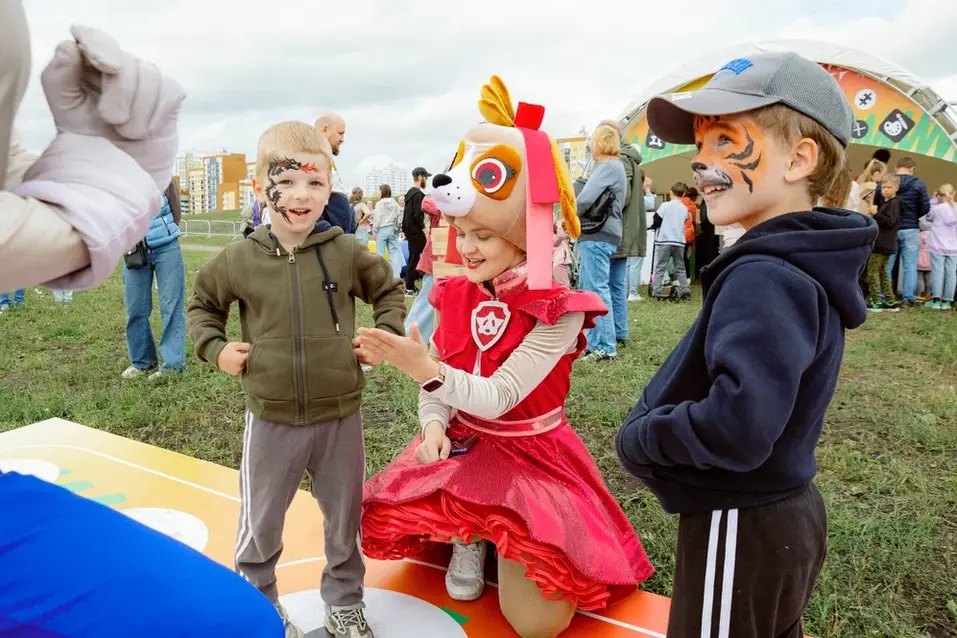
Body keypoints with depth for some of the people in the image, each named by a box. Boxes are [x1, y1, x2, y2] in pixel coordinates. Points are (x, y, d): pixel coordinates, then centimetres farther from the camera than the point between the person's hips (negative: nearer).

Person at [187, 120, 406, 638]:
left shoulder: (346, 252, -6)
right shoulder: (240, 259, -6)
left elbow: (389, 290, 11)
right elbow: (202, 302, 12)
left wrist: (385, 334, -3)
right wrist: (215, 348, -2)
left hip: (339, 416, 1)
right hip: (272, 419, 0)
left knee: (345, 521, 17)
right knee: (259, 527, 14)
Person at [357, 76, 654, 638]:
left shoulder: (556, 312, -19)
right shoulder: (456, 296, -2)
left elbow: (499, 398, -29)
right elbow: (435, 382, 0)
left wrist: (428, 370, -44)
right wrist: (433, 424, -22)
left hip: (529, 457, -4)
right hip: (461, 446, 5)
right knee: (380, 530, -8)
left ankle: (503, 541, 20)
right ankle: (469, 538, 17)